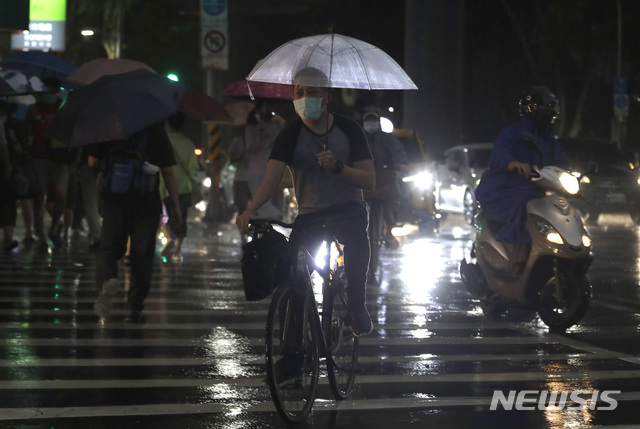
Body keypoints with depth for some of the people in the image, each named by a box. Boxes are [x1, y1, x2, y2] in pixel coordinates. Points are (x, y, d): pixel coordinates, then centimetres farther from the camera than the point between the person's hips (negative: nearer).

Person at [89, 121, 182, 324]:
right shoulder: (156, 130, -2)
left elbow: (93, 162, 6)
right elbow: (168, 171, -2)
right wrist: (175, 205, 3)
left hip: (114, 199, 1)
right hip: (147, 201, -1)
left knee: (109, 247, 12)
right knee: (142, 254, 7)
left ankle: (106, 279, -20)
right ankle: (135, 307, 6)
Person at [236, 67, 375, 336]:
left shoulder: (348, 130, -2)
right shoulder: (290, 135, -4)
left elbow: (369, 180, -6)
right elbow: (272, 178, -19)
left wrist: (337, 166, -25)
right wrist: (249, 210, -37)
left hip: (348, 208, -1)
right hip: (309, 214, 1)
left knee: (356, 238, -35)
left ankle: (356, 306, -20)